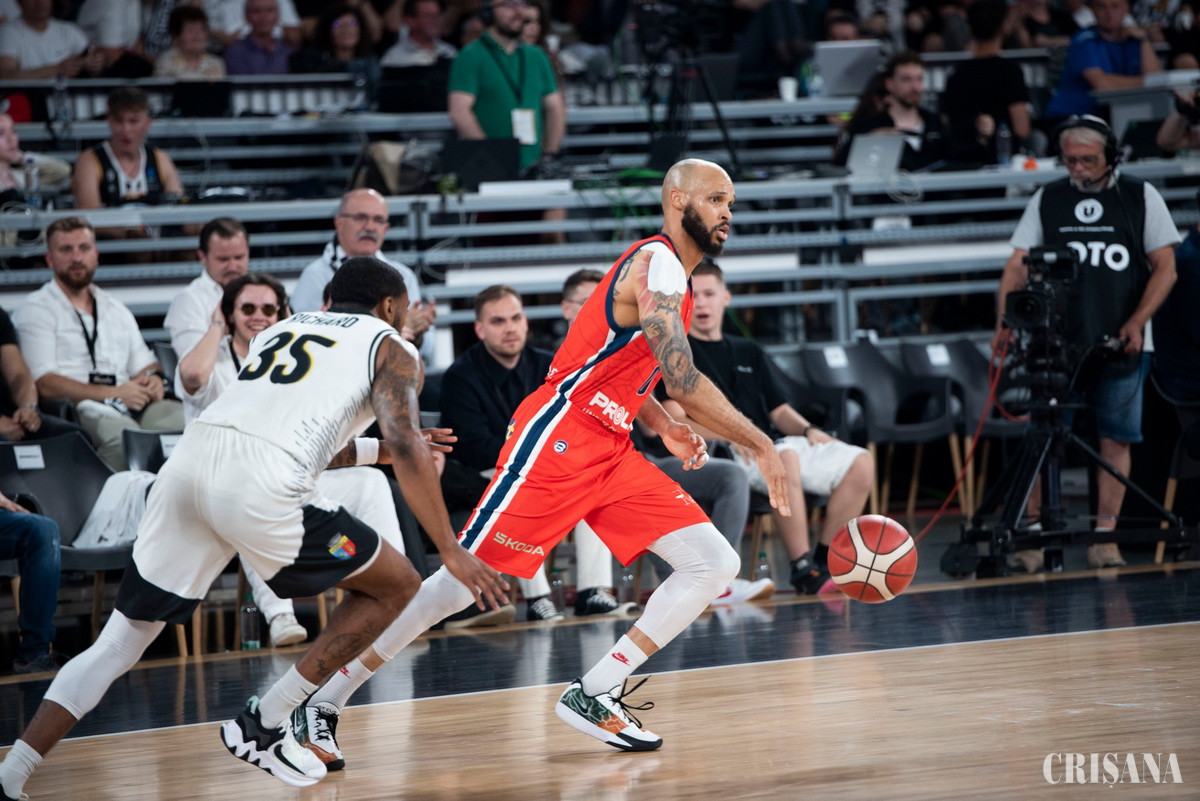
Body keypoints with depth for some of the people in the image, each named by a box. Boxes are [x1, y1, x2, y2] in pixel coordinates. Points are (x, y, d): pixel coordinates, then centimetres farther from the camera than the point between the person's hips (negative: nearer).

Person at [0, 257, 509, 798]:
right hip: (261, 487, -6)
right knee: (394, 587, 15)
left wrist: (376, 452, 54)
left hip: (189, 459, 6)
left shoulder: (283, 328, 35)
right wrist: (452, 551, 3)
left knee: (123, 638, 13)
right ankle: (263, 727, 11)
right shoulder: (391, 349, 17)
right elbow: (407, 447, 1)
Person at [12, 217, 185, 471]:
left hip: (135, 405, 6)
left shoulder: (115, 309, 28)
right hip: (79, 410, -6)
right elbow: (43, 383, -7)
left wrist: (154, 380, 1)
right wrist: (114, 393, -14)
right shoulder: (35, 311, 6)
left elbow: (145, 364, 29)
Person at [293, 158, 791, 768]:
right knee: (463, 581, -10)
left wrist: (664, 428, 13)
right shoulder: (656, 265, -14)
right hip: (556, 439, -10)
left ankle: (593, 696, 3)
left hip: (610, 451, 10)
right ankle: (322, 702, -2)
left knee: (714, 565, 0)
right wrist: (761, 447, -21)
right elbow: (682, 378, -24)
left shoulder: (674, 275, 16)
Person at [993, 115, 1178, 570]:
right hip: (1057, 341, 1)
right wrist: (1004, 323, -9)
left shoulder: (1140, 197, 6)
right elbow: (1018, 266, 6)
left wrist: (1137, 323, -8)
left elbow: (1165, 268, 4)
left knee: (1115, 438, -1)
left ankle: (1104, 536, 3)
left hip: (1122, 345, -1)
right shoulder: (1046, 200, 10)